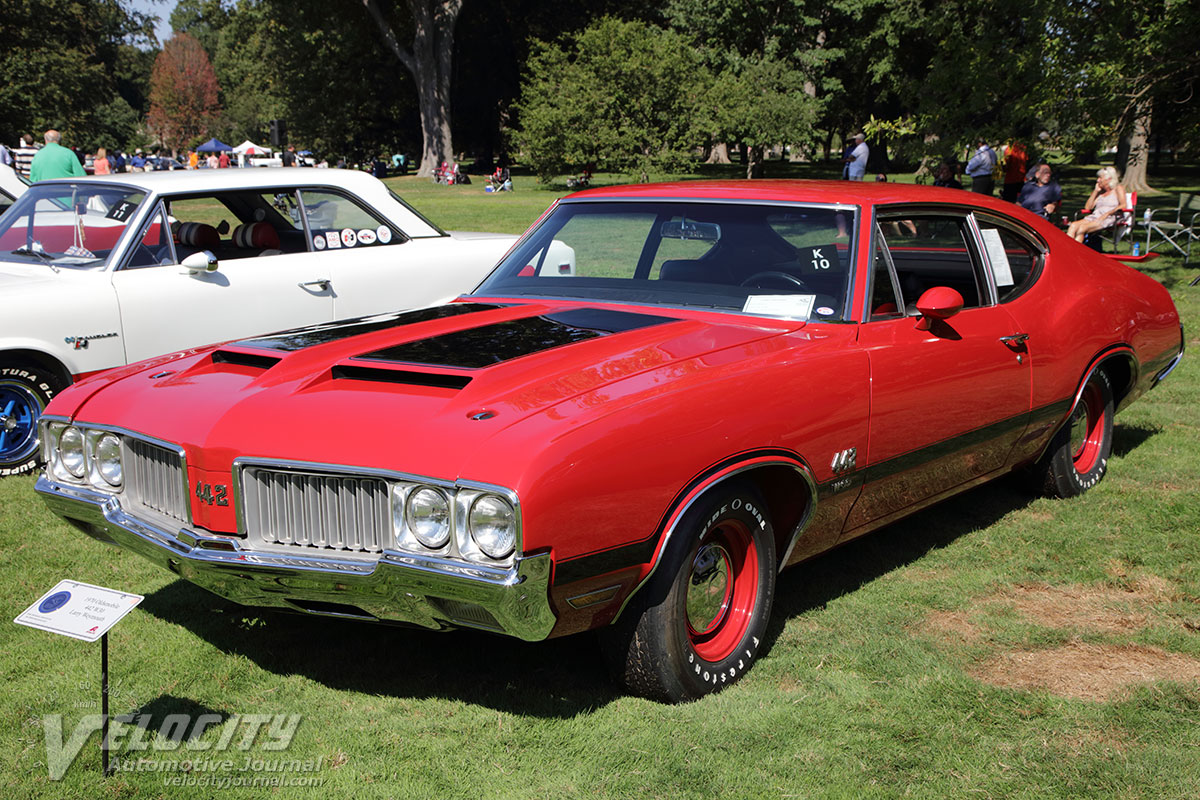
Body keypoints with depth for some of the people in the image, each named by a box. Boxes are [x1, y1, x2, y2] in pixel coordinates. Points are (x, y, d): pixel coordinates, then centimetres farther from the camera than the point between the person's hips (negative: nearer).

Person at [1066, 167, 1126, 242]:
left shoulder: (1118, 188, 10)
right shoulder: (1100, 191, 26)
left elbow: (1123, 205, -5)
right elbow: (1087, 207, 16)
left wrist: (1107, 213, -17)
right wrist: (1095, 191, 12)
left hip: (1109, 218, -6)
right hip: (1095, 216, 6)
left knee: (1082, 227, -33)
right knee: (1073, 225, -25)